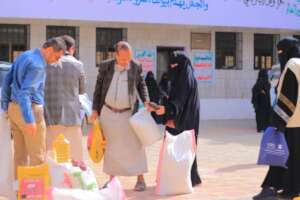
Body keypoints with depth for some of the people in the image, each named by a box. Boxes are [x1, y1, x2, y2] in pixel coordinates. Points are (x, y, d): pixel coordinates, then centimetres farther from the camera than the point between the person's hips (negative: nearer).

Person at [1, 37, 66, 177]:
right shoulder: (37, 65, -17)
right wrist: (29, 120, -26)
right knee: (37, 155, -2)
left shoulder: (24, 56, 12)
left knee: (20, 153, 12)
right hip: (29, 110, -9)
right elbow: (25, 93, -24)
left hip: (14, 108, 9)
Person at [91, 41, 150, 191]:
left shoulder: (136, 67, -6)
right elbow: (98, 88, 3)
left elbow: (141, 85, 7)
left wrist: (146, 101, -9)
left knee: (134, 145, -4)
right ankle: (112, 179, 17)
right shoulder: (105, 66, -4)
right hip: (108, 112, 1)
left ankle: (140, 179, 5)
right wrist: (95, 110, 1)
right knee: (110, 147, 7)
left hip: (128, 113, -1)